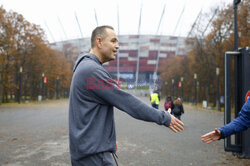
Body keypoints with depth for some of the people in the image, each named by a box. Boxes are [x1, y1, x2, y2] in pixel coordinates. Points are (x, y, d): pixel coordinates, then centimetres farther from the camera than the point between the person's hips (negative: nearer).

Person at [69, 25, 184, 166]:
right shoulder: (92, 70, -17)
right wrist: (164, 117, -13)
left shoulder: (85, 67, 16)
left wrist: (109, 138, 21)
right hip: (93, 153, -10)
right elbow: (126, 101, -19)